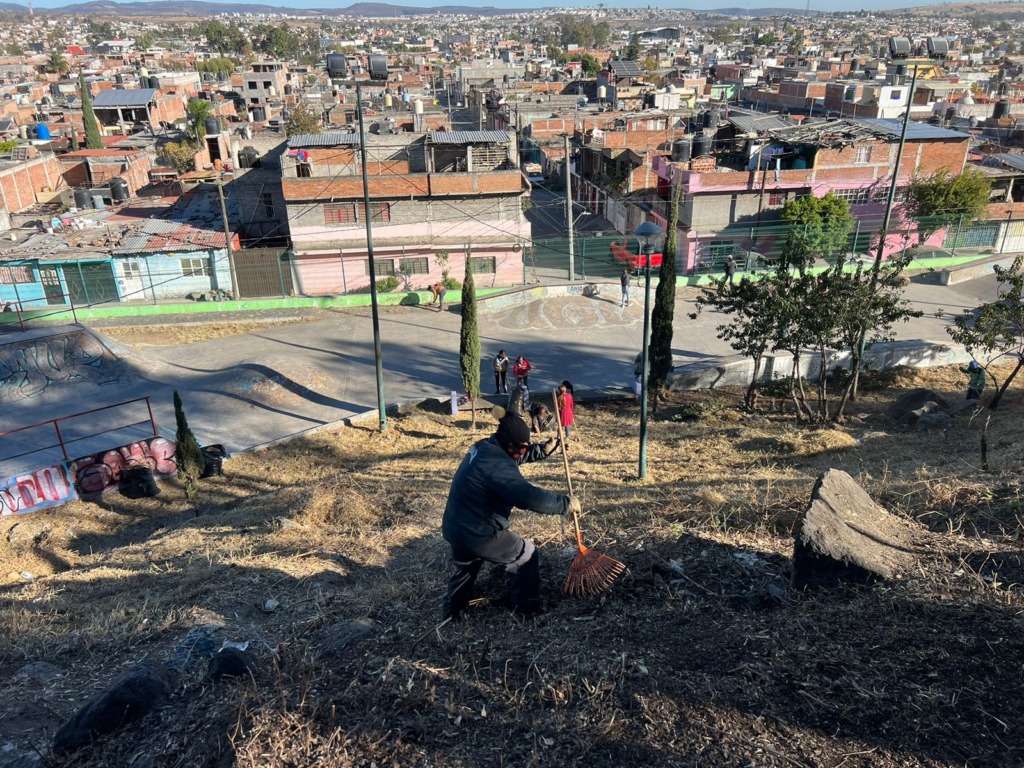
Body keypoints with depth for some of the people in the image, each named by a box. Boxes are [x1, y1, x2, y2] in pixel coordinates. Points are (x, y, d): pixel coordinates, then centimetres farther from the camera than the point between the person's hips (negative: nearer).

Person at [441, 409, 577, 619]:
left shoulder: (485, 447, 3)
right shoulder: (497, 464, -27)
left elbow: (522, 454, 21)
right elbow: (530, 497, -33)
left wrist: (543, 449, 7)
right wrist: (566, 503, -23)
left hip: (455, 528, 9)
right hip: (479, 533, -9)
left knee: (465, 567, 35)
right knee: (527, 556, 11)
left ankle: (452, 610, 49)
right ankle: (527, 608, 23)